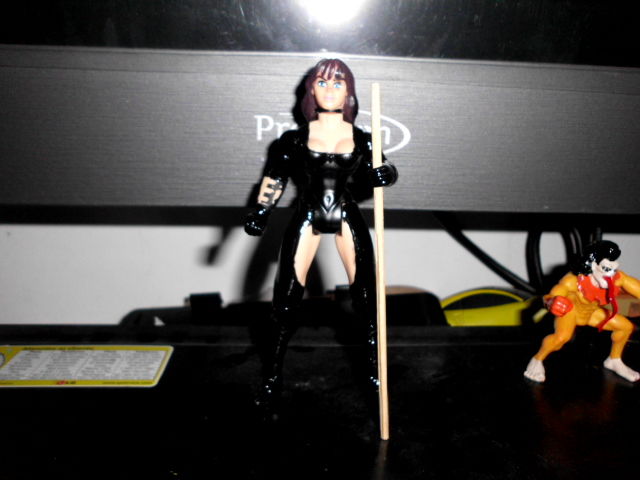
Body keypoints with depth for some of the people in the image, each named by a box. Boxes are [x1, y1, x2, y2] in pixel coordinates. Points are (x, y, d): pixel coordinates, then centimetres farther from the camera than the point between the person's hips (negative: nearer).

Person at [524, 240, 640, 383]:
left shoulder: (618, 279, -26)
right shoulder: (574, 280, -38)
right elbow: (550, 297, -32)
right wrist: (551, 302, -55)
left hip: (591, 312, 6)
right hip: (570, 310, -6)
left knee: (626, 326, 6)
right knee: (562, 336, -33)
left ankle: (614, 361, 33)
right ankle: (536, 361, -6)